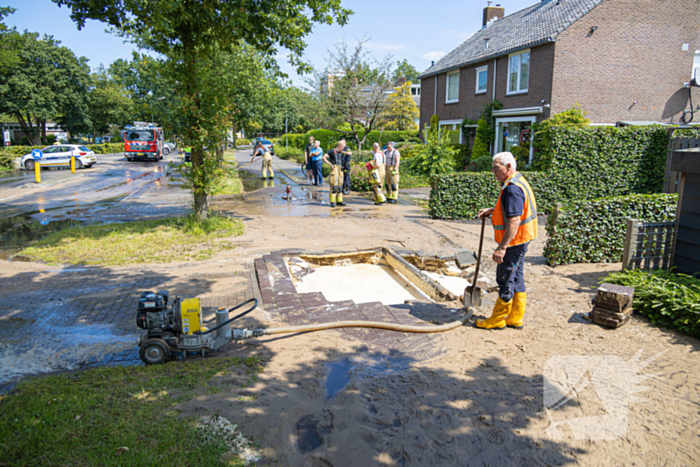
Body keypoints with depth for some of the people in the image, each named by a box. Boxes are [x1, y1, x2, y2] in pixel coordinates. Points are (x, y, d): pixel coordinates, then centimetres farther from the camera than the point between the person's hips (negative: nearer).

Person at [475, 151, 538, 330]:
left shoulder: (513, 188, -23)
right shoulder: (517, 182, 11)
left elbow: (514, 221, -28)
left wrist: (502, 247, -29)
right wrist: (492, 211, 19)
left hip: (513, 241, -11)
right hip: (519, 241, 11)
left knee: (505, 281, 0)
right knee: (516, 278, 16)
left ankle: (497, 320, 12)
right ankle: (515, 319, 25)